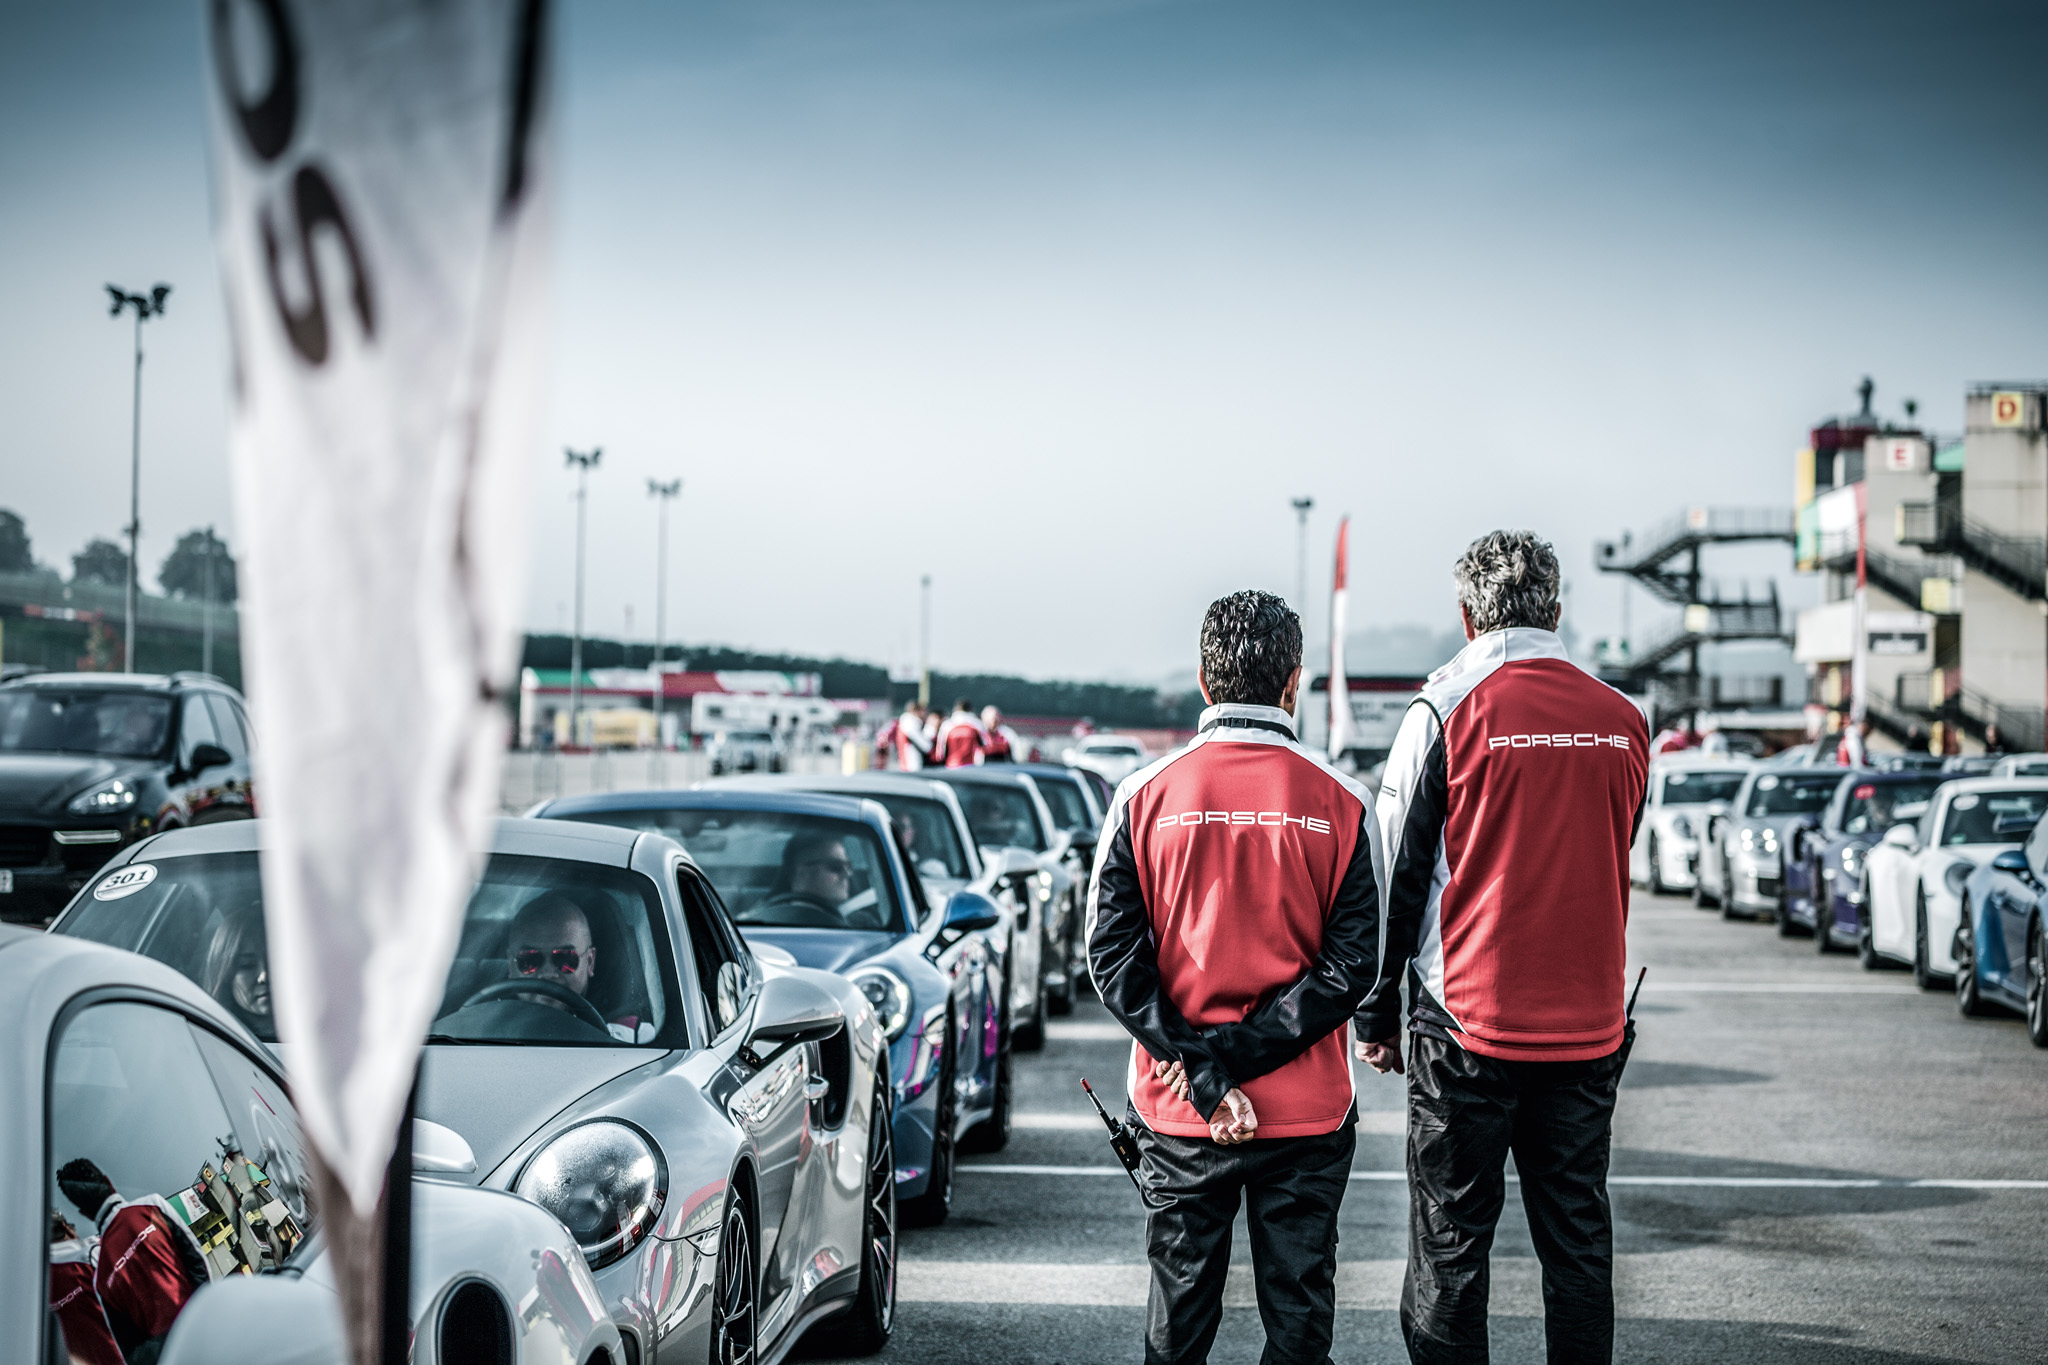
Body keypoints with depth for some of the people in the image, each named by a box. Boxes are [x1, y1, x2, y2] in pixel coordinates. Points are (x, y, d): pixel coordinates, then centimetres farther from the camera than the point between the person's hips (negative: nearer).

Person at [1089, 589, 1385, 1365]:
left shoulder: (1146, 796, -4)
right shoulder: (1341, 804, -5)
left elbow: (1114, 956, -8)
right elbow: (1352, 965, -10)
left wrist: (1202, 1077, -10)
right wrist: (1235, 1058, -11)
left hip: (1176, 1118, 1)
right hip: (1308, 1112, -1)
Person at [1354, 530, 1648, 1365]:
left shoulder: (1446, 712, -8)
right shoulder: (1623, 721, 4)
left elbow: (1397, 876, -4)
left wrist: (1376, 1014, 4)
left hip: (1468, 1025, -4)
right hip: (1590, 1029, 4)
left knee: (1450, 1248, 3)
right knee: (1578, 1242, 11)